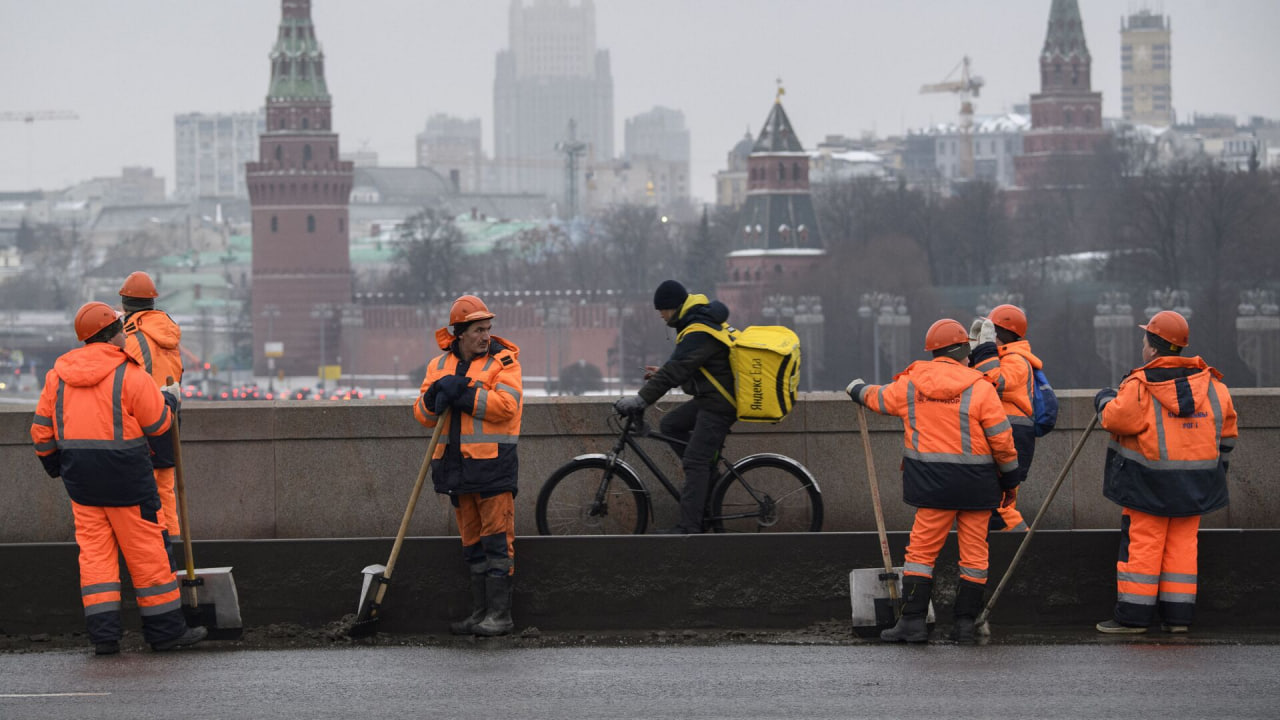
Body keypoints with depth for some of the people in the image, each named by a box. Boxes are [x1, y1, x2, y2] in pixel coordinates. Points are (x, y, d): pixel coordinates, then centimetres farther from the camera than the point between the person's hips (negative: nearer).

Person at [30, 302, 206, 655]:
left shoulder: (58, 374, 6)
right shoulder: (129, 373, -12)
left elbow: (42, 428, 10)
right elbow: (158, 423, -6)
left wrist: (53, 463, 25)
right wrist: (169, 405, 15)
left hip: (81, 479, 5)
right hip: (125, 475, -5)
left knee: (94, 550, 7)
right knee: (146, 550, 3)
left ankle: (103, 633, 1)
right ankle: (165, 629, 9)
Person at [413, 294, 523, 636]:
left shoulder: (502, 361, -2)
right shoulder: (439, 365, 13)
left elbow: (506, 404, -16)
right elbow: (422, 413, 9)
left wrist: (462, 395, -17)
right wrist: (435, 396, -12)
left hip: (493, 464, -6)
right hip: (456, 464, 6)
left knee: (497, 541, -7)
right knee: (472, 544, 11)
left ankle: (499, 615, -6)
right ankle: (480, 612, 16)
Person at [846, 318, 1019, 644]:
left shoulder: (911, 384, 3)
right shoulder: (979, 388, -6)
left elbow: (880, 398, 23)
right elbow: (1001, 439, -6)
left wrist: (858, 391, 45)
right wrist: (1010, 479, 7)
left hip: (932, 481, 1)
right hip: (975, 482, -1)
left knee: (922, 548, 5)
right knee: (974, 552, 7)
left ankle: (913, 620, -1)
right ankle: (965, 623, 8)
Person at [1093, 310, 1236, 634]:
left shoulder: (1140, 385, -13)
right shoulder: (1212, 385, 6)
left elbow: (1117, 419, -16)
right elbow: (1226, 431, 12)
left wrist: (1105, 400, 5)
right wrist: (1217, 468, 23)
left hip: (1148, 483, -5)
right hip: (1194, 484, 5)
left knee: (1142, 543, -1)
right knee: (1182, 544, 9)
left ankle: (1133, 614, 0)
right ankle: (1178, 616, 9)